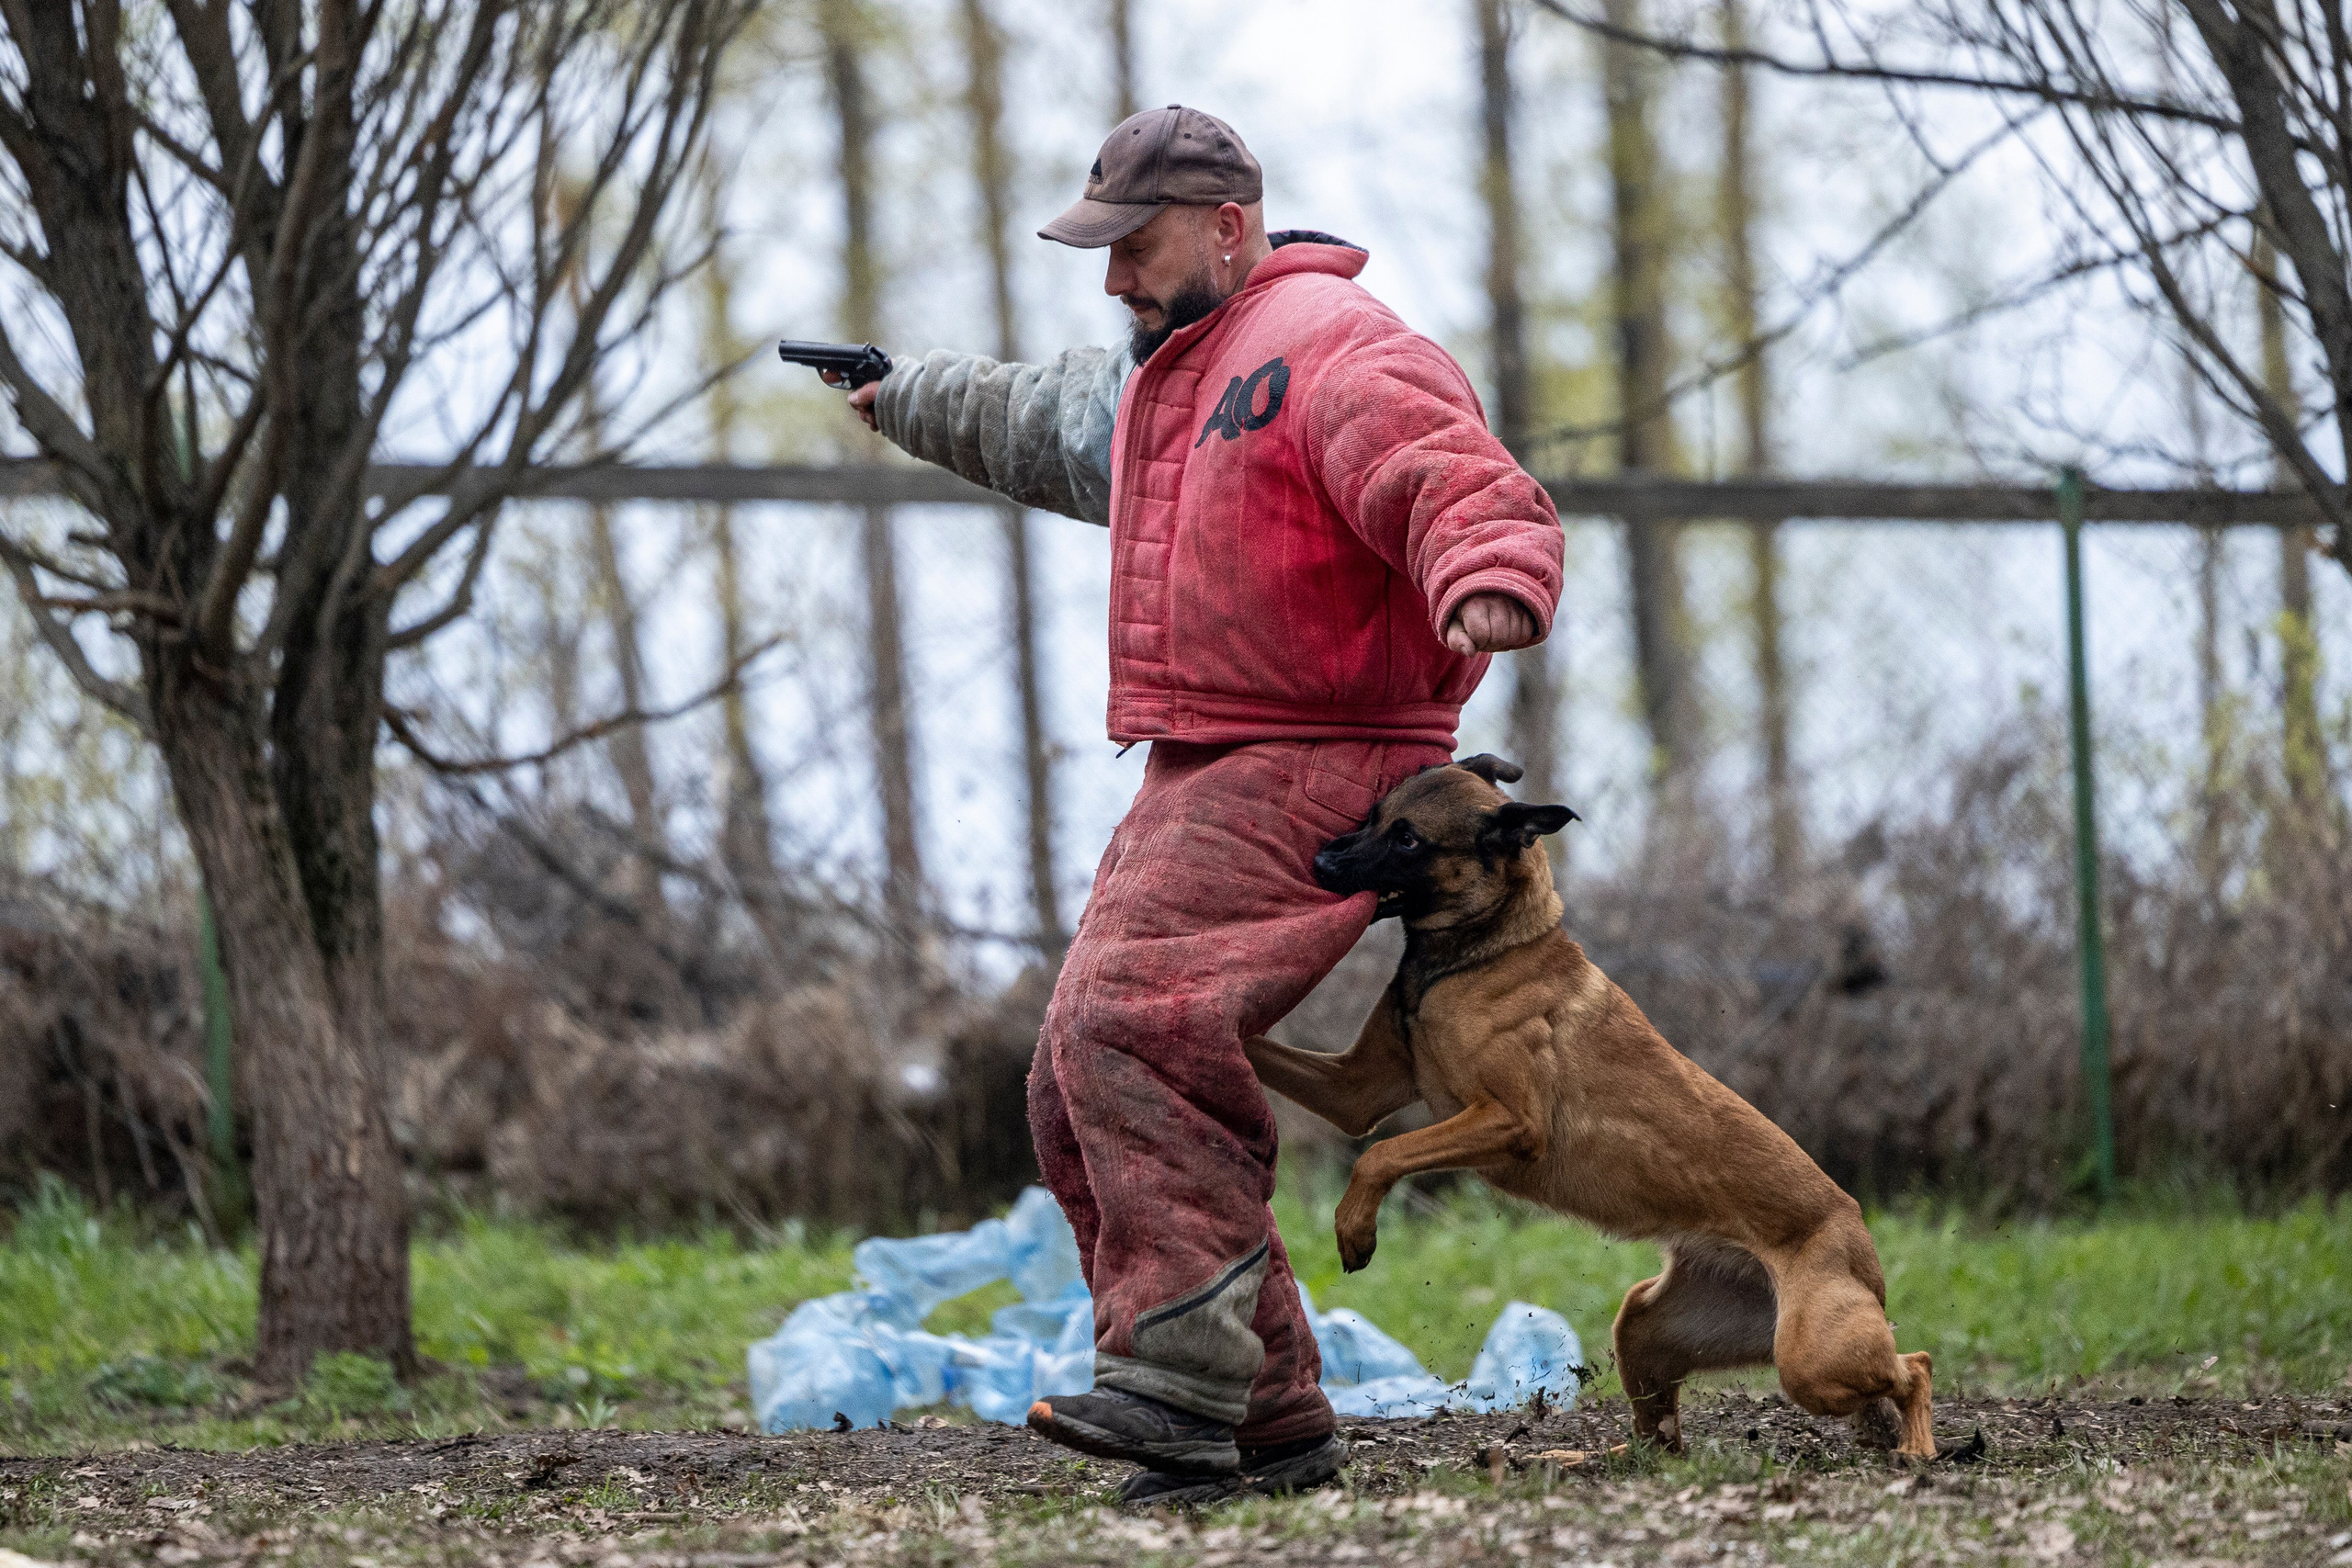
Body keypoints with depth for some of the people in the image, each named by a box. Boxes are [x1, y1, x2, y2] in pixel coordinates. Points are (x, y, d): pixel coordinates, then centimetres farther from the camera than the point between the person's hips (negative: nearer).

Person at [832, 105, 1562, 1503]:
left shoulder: (1334, 352, -11)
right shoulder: (1160, 379, 22)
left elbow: (1467, 491, -27)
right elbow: (1036, 425, 45)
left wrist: (1490, 583, -50)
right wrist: (905, 399, 61)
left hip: (1315, 777, -10)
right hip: (1195, 783, 10)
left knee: (1133, 1021, -28)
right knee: (1081, 1099, 3)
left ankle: (1179, 1378, -34)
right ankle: (1271, 1426, 3)